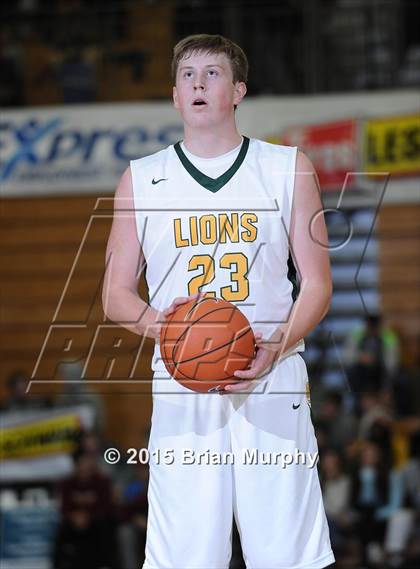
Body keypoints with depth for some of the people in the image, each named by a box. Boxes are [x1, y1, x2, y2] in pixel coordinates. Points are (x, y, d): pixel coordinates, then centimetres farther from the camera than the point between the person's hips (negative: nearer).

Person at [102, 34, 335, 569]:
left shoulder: (289, 168, 8)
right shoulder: (140, 179, 10)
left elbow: (317, 284, 7)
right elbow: (115, 295, 11)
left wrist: (276, 347, -12)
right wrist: (158, 321, -11)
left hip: (273, 384, 0)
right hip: (181, 391, 1)